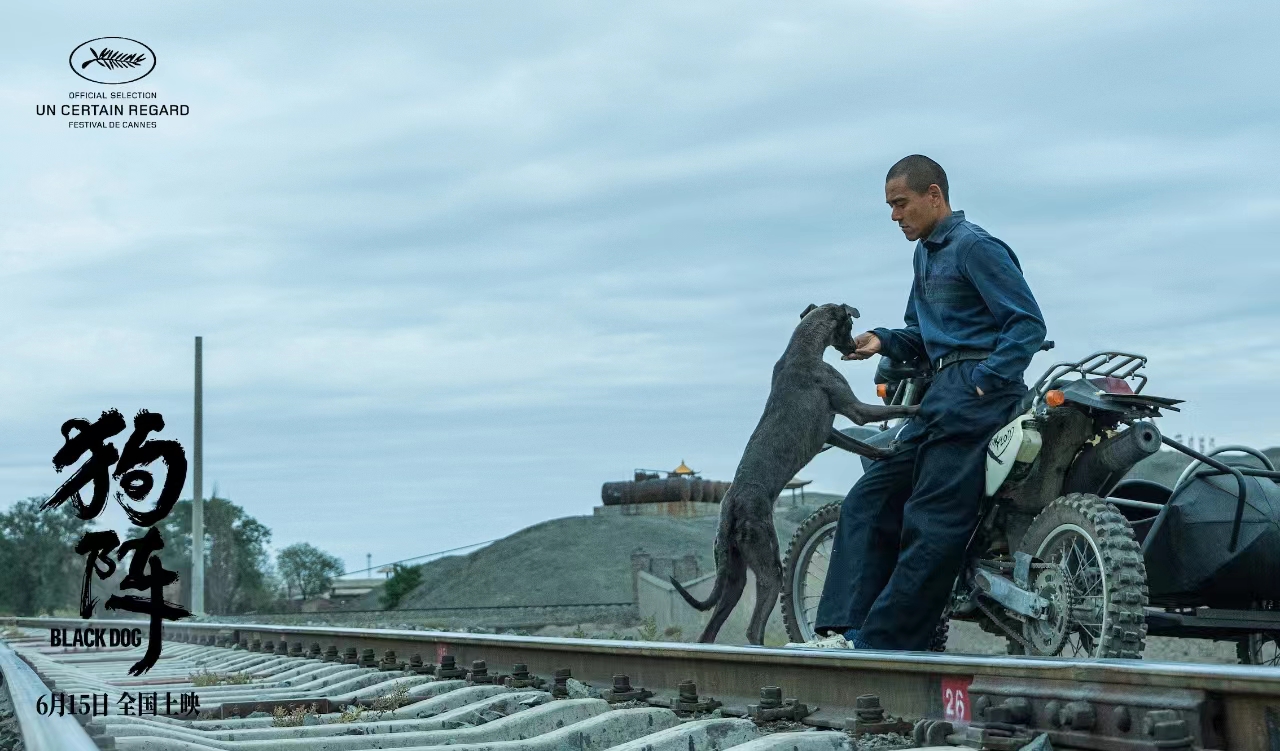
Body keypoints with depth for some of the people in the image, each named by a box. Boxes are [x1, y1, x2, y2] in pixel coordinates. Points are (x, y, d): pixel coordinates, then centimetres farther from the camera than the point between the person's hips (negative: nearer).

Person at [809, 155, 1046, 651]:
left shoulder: (976, 247, -6)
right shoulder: (926, 253, 22)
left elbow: (1028, 324, -11)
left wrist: (983, 380, -20)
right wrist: (883, 342, 6)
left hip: (977, 391, -10)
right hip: (941, 395, 10)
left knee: (930, 525, -12)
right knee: (868, 504, 3)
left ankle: (881, 643, -14)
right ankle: (843, 629, -2)